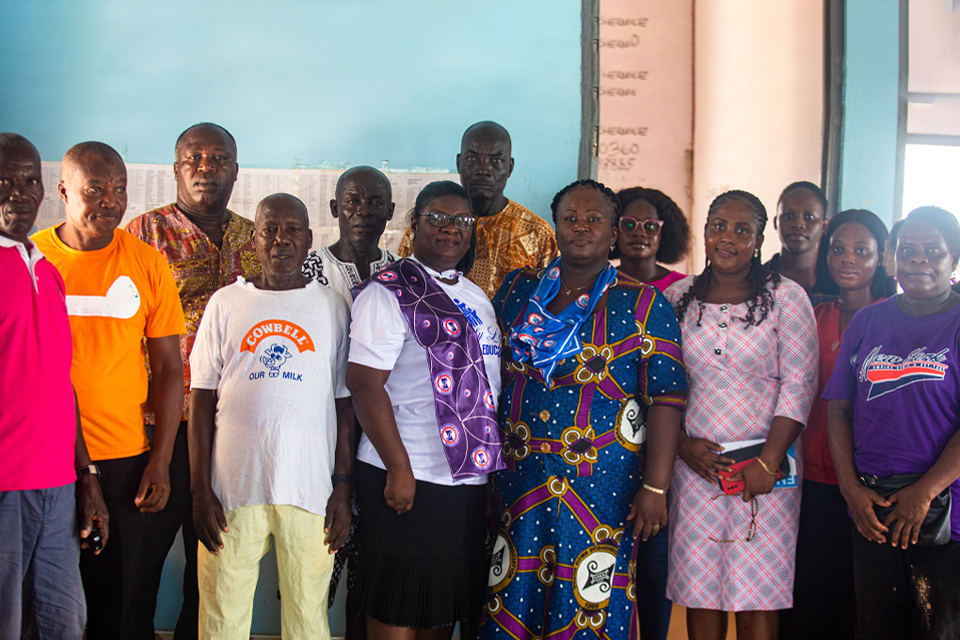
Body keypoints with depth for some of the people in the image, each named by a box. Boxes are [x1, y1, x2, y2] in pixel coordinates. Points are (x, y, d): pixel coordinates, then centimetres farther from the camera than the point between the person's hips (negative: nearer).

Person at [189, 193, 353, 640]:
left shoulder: (332, 307, 7)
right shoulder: (226, 304, 7)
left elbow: (344, 404, 7)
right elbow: (202, 400, 6)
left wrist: (344, 490, 1)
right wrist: (200, 489, -1)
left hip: (310, 487, 0)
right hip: (233, 486, 0)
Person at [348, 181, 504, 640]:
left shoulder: (477, 299, 16)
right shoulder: (388, 292, -7)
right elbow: (364, 383, -14)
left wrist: (493, 461, 15)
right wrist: (399, 469, -18)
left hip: (469, 479, 7)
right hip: (408, 479, -7)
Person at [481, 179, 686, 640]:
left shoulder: (644, 305, -1)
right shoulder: (517, 290, 9)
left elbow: (666, 397, -6)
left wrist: (655, 487, -13)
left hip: (603, 487, -3)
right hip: (518, 477, 3)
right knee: (510, 601, 6)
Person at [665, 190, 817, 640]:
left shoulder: (786, 296, 0)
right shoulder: (678, 297, 7)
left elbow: (799, 384, -5)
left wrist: (769, 462, -12)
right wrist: (684, 446, -4)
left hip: (765, 465, -2)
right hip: (696, 464, 2)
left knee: (758, 595, -1)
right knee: (699, 590, 5)